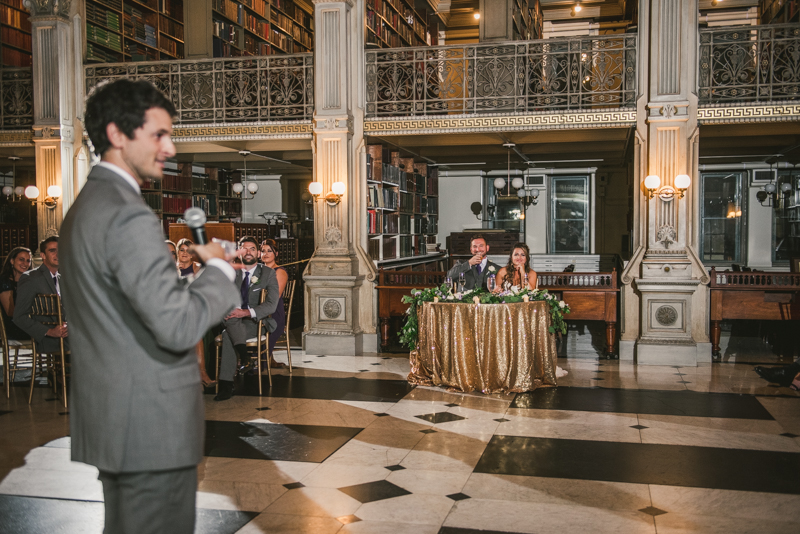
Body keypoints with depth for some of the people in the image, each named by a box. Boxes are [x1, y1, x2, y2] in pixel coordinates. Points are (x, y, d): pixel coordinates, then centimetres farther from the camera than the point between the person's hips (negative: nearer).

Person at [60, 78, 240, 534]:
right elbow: (178, 326, -25)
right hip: (152, 427, -10)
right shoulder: (128, 215, -19)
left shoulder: (84, 207, 13)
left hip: (111, 422, 10)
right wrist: (219, 268, -9)